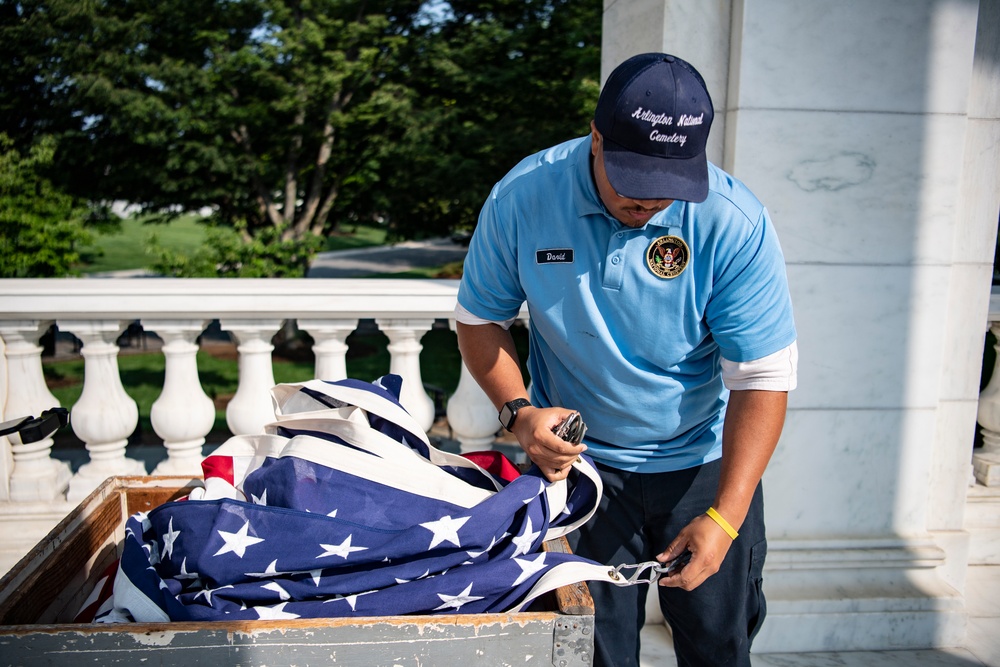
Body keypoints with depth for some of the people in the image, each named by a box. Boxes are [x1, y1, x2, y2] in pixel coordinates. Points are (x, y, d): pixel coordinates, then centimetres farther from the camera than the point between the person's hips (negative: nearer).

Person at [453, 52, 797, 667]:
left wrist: (723, 517, -23)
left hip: (706, 463, 0)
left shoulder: (735, 223, -20)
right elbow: (480, 317, -2)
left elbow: (762, 378, -17)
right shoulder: (522, 198, -15)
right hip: (578, 459, 1)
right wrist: (518, 411, -17)